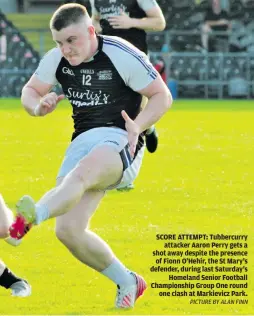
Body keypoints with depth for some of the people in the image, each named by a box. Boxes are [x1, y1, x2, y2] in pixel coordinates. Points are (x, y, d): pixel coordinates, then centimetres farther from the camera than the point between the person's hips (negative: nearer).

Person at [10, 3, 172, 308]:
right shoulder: (56, 59, 5)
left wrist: (137, 126, -24)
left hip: (119, 141, -6)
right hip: (82, 142, 6)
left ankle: (34, 215, -70)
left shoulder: (122, 56, -11)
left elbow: (162, 96, -6)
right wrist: (38, 107, -8)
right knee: (67, 231, -8)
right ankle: (127, 282, 13)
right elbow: (29, 91, 17)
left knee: (81, 172, -41)